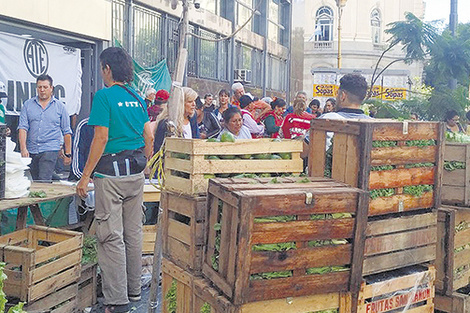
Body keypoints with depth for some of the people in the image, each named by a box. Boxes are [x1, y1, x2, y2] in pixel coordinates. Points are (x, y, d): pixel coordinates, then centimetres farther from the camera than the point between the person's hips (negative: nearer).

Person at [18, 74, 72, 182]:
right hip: (31, 151, 3)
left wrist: (68, 154, 4)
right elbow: (22, 127, 0)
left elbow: (67, 132, 7)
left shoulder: (60, 106, 5)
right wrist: (23, 148, -13)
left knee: (44, 181, -15)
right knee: (35, 181, 11)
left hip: (50, 150, -3)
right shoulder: (28, 105, 8)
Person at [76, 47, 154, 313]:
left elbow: (101, 138, -15)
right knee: (134, 233, 14)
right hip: (136, 172, 7)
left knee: (112, 236, -2)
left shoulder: (104, 96, -9)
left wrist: (86, 176, -11)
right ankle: (134, 291, 25)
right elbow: (149, 137, 10)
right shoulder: (137, 97, 10)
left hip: (111, 171, -7)